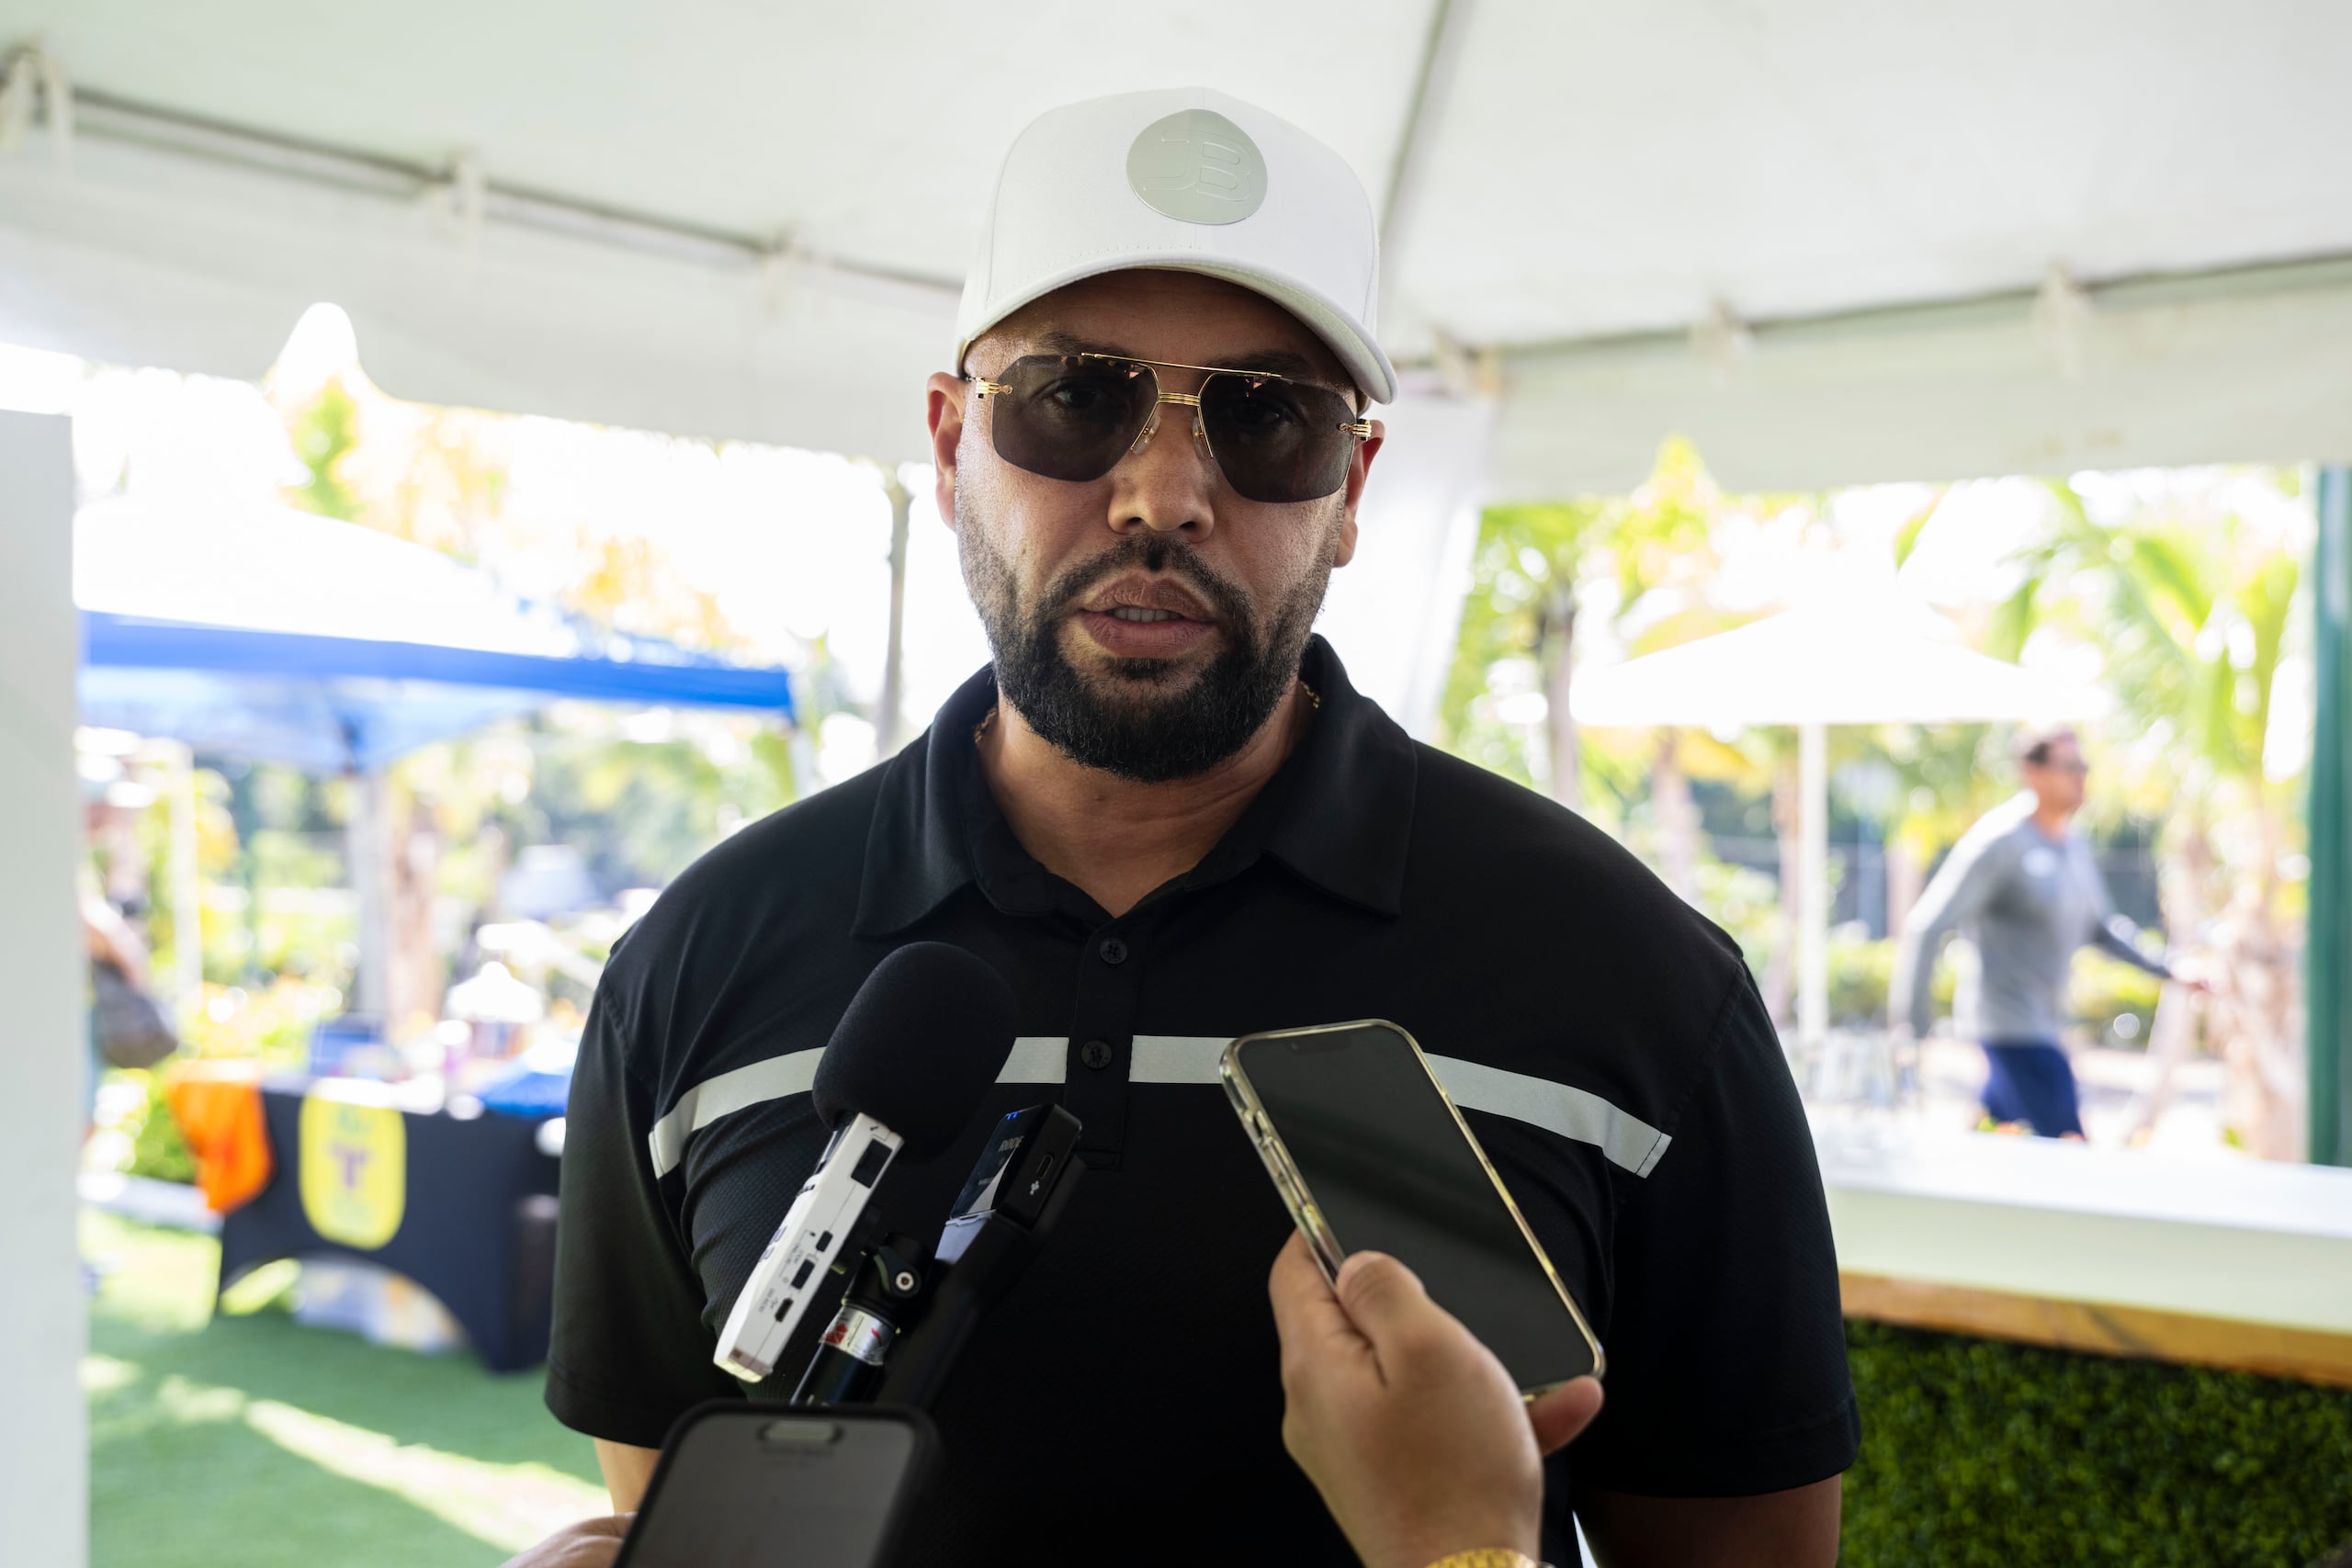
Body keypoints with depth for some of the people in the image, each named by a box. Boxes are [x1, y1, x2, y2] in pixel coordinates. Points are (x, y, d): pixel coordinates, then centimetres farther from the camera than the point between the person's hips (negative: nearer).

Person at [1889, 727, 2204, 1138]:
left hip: (2041, 1022, 9)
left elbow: (2101, 927, 22)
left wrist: (2166, 966, 7)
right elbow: (1925, 928, -18)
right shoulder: (1999, 840, -15)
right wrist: (1910, 1023, -21)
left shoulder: (2075, 845, 11)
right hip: (2010, 1023, -9)